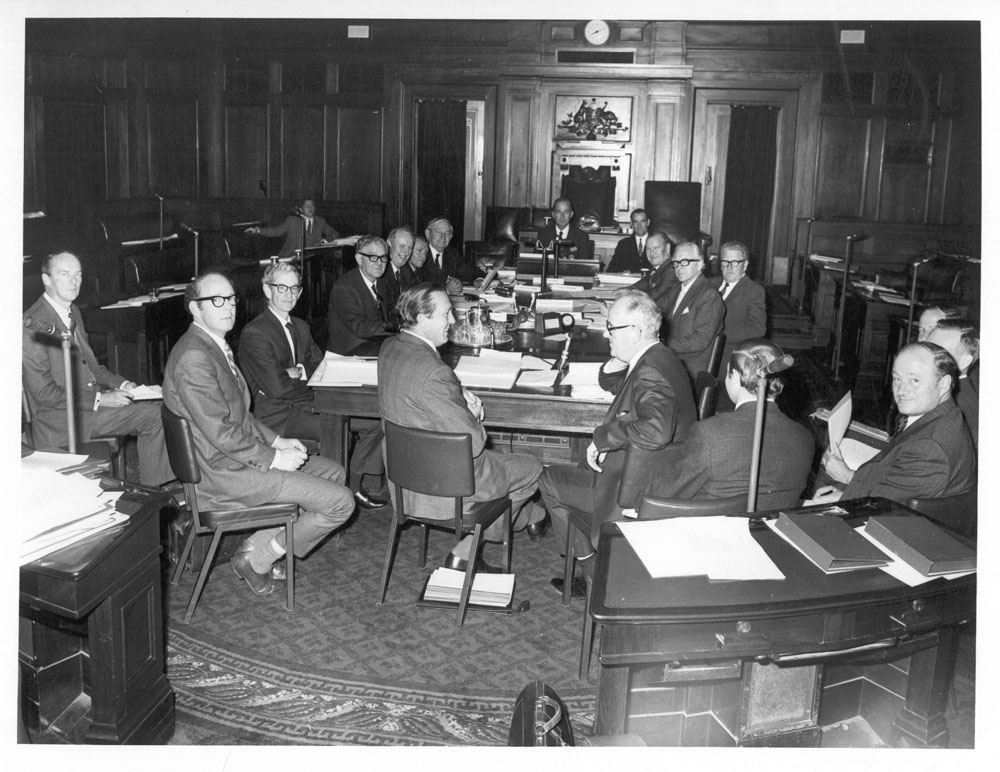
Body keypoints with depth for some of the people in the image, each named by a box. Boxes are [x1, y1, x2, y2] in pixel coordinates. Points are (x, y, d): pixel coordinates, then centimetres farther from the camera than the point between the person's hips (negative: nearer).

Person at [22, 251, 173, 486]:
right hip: (59, 418, -8)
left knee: (155, 413, -8)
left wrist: (121, 383, 4)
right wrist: (99, 399, -18)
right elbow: (44, 392, -18)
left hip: (92, 403, 8)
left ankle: (151, 491, -2)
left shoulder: (73, 312, 12)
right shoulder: (32, 326, -16)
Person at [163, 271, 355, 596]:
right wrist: (273, 458, -16)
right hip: (223, 472, -11)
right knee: (340, 502, -12)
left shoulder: (216, 346, 12)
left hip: (241, 453, 11)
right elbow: (220, 433, -24)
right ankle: (257, 558, 3)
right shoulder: (193, 357, -22)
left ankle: (258, 544, 16)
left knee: (333, 471, 17)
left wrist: (276, 441, 8)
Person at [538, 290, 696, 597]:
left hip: (639, 490, -10)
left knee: (549, 479, 7)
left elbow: (656, 429, -46)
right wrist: (614, 364, -2)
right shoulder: (659, 358, 5)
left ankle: (593, 569, 22)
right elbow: (612, 385, 22)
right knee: (580, 469, 29)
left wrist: (602, 437, -31)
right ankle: (601, 571, 31)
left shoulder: (650, 373, -28)